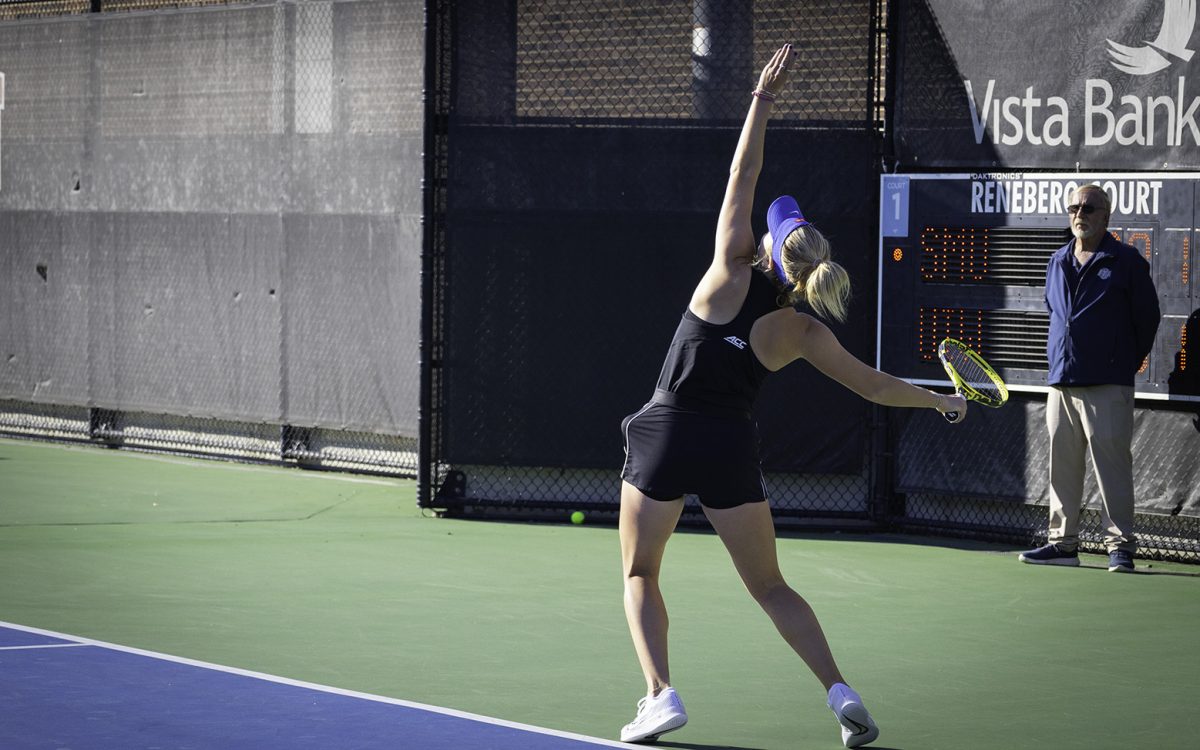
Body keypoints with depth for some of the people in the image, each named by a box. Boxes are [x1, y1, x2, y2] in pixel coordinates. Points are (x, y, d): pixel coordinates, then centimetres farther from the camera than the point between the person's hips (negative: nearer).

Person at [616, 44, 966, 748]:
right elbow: (876, 386, 9)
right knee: (772, 587, 12)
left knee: (640, 575, 14)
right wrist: (938, 400, 26)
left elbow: (742, 176, -2)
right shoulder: (805, 333, 0)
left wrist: (763, 97, 2)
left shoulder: (734, 272, -7)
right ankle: (841, 692, -3)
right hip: (733, 450, 2)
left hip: (666, 434, -2)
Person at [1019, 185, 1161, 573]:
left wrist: (1128, 362, 5)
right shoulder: (1058, 263, 15)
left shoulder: (1126, 261, -2)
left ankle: (1120, 545, -4)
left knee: (1112, 466, -7)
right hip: (1061, 382, 6)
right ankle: (1062, 541, 15)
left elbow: (1147, 318, 1)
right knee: (1062, 466, 9)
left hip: (1107, 385, -6)